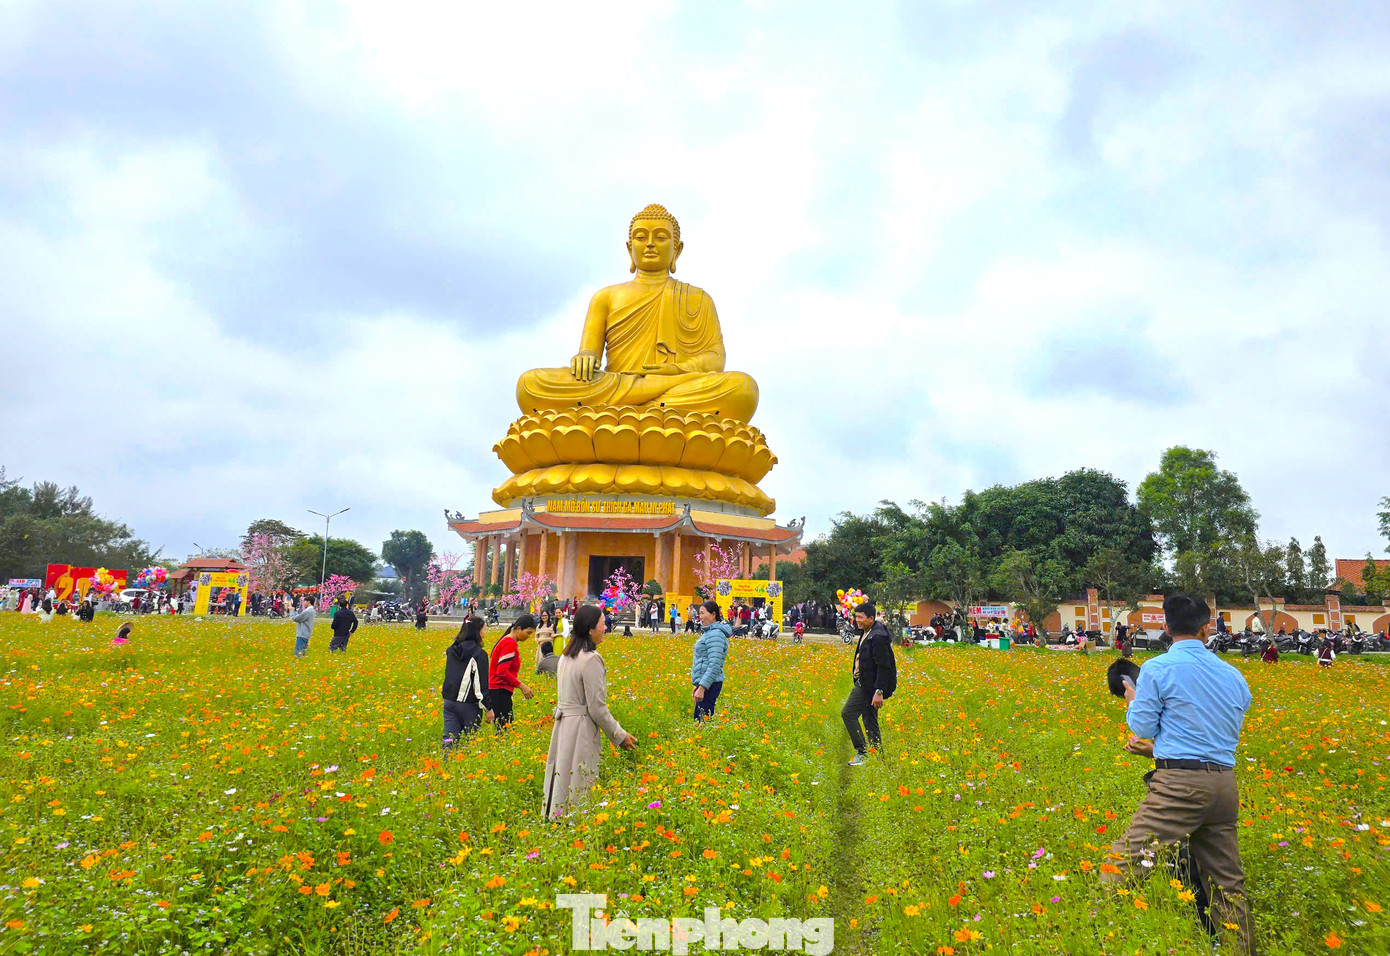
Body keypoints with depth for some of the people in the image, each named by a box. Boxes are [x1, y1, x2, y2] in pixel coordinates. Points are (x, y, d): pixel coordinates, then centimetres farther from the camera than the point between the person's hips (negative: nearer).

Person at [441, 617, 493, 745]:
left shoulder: (451, 650, 7)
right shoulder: (479, 654, -12)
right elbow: (482, 683, -13)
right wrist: (488, 708, -7)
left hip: (449, 701, 5)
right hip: (469, 704, -5)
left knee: (449, 738, 4)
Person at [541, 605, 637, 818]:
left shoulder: (567, 655, 9)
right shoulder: (591, 659, -18)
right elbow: (597, 708, -18)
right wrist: (620, 736, -7)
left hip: (562, 724, 9)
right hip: (581, 730, -9)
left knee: (562, 779, 15)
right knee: (578, 783, -1)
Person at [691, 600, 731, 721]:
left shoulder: (715, 635, -15)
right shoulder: (709, 633, 17)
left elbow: (715, 666, -22)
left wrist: (702, 688, -24)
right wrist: (697, 685, 24)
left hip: (710, 684, -10)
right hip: (703, 683, 10)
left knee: (703, 720, -11)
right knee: (698, 719, 10)